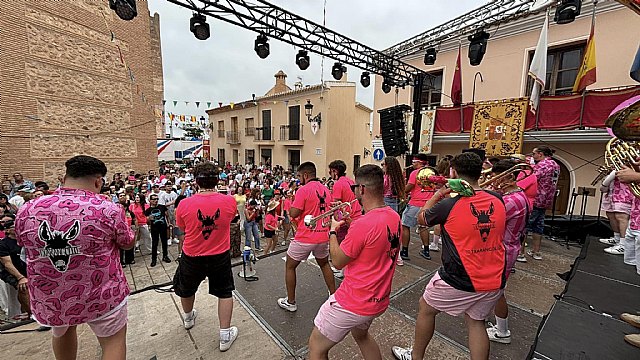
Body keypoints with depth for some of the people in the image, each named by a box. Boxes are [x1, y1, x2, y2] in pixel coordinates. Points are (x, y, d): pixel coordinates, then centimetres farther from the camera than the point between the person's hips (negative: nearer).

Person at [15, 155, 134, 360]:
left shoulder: (27, 210, -9)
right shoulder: (109, 210, -21)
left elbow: (23, 243, 13)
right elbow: (128, 244, -4)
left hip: (48, 298, 5)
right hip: (101, 296, -4)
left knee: (61, 333, 34)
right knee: (114, 341, 16)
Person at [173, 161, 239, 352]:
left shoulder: (184, 204, -20)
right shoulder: (229, 201, -20)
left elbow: (181, 227, -1)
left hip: (192, 257, 1)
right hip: (220, 256, -1)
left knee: (186, 288, 30)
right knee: (225, 293, 17)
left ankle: (188, 318, 57)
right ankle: (225, 335, 25)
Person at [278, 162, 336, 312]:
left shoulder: (303, 190, -16)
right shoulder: (326, 189, 5)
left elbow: (294, 213, -16)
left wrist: (292, 201, 0)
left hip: (305, 238, -6)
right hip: (323, 236, 6)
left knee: (290, 266, 16)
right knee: (324, 264, 29)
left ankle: (290, 302, 26)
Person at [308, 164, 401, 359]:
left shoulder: (363, 224, -29)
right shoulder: (394, 216, -3)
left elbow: (337, 261, -16)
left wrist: (333, 231, -3)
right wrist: (350, 224, 3)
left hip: (354, 303, -8)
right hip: (380, 300, 9)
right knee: (360, 334, 37)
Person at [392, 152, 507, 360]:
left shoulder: (449, 205, -20)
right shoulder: (497, 201, -4)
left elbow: (421, 218, -1)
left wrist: (438, 194, 6)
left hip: (459, 280, -5)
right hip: (494, 281, 5)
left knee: (426, 308, 18)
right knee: (476, 322, 25)